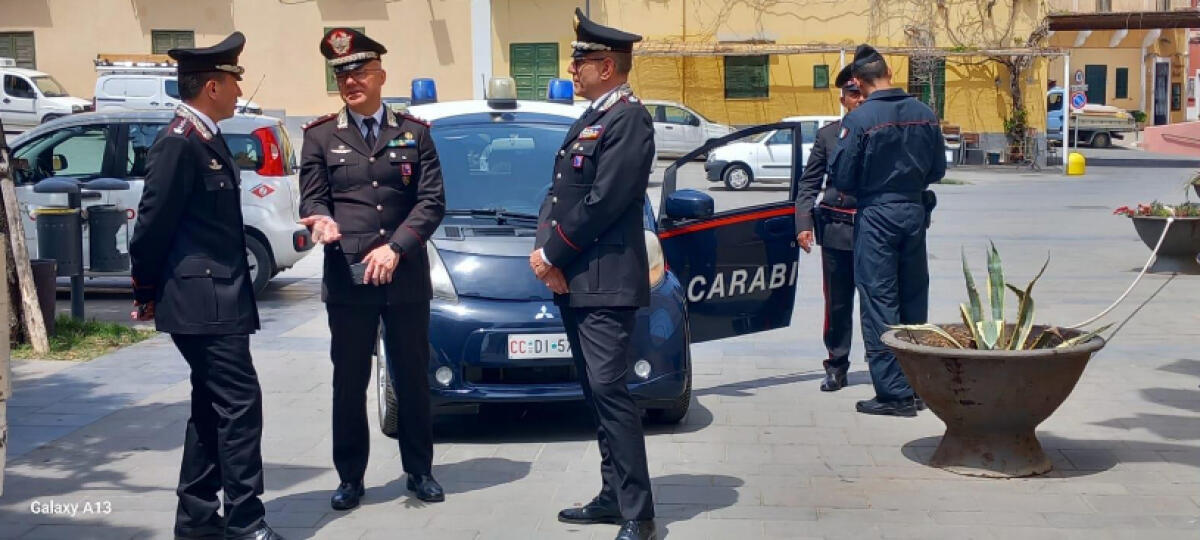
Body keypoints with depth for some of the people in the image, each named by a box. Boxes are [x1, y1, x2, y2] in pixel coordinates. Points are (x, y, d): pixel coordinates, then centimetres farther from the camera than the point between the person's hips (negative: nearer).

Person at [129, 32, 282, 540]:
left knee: (212, 408, 14)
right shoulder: (178, 142, -15)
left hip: (216, 297, 10)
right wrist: (146, 294, -5)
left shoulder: (207, 139, 15)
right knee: (240, 402, -9)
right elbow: (153, 223, -15)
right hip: (202, 300, -10)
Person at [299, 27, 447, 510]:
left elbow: (432, 200, -1)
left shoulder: (414, 132, 7)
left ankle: (419, 471, 22)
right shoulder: (320, 135, 6)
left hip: (407, 277, 1)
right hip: (346, 278, 0)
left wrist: (396, 247, -14)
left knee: (413, 379, 9)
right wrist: (323, 220, -22)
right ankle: (350, 478, 16)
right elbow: (311, 199, 3)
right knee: (349, 383, 5)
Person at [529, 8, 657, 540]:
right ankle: (613, 495, 22)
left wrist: (554, 253, -11)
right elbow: (557, 192, 17)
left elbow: (604, 202, -18)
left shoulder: (629, 119, -10)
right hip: (573, 282, 10)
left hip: (606, 283, -10)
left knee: (610, 391, -12)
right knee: (596, 393, 13)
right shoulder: (587, 121, 20)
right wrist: (544, 245, -1)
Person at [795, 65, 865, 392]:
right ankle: (837, 366, 19)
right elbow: (809, 183, 10)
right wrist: (804, 223, -1)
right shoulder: (828, 134, 8)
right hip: (836, 228, 2)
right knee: (837, 303, 7)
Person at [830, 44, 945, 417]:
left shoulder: (859, 120, -14)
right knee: (914, 301, 14)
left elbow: (842, 179, -10)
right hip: (915, 212, 6)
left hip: (876, 216, -5)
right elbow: (937, 170, 10)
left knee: (879, 303, 0)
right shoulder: (924, 114, 3)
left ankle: (894, 392, -1)